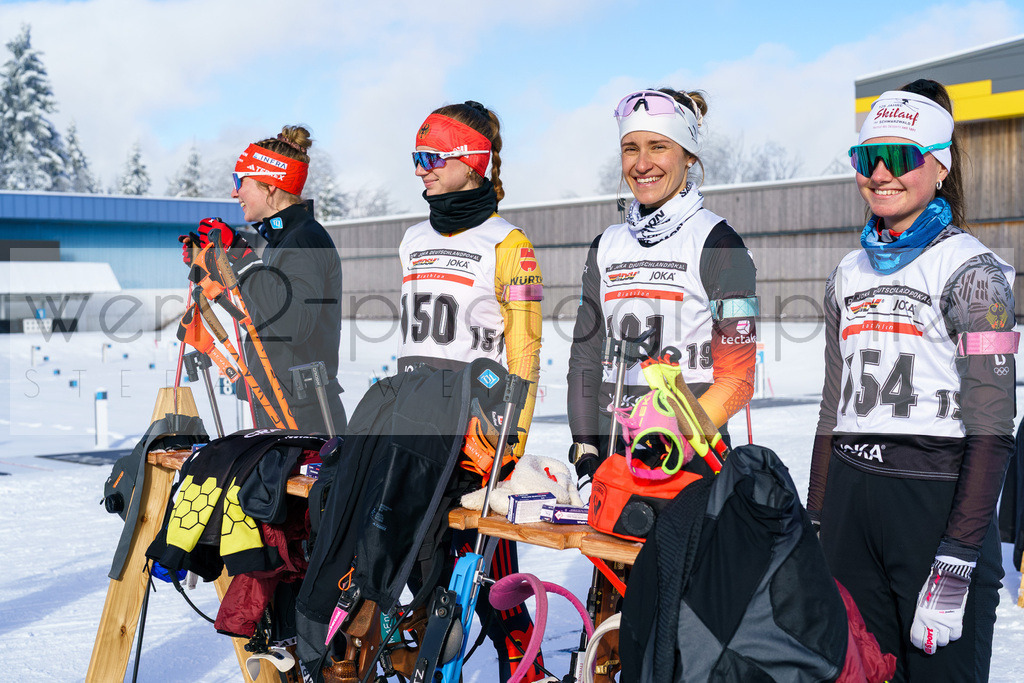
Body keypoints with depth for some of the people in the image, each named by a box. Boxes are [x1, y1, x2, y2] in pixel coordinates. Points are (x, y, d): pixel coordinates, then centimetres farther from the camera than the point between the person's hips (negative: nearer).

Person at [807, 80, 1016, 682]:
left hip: (936, 498, -5)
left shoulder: (971, 268, -6)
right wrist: (815, 529, 14)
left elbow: (991, 428, -12)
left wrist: (956, 563, -19)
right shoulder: (850, 274, 13)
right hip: (850, 504, 6)